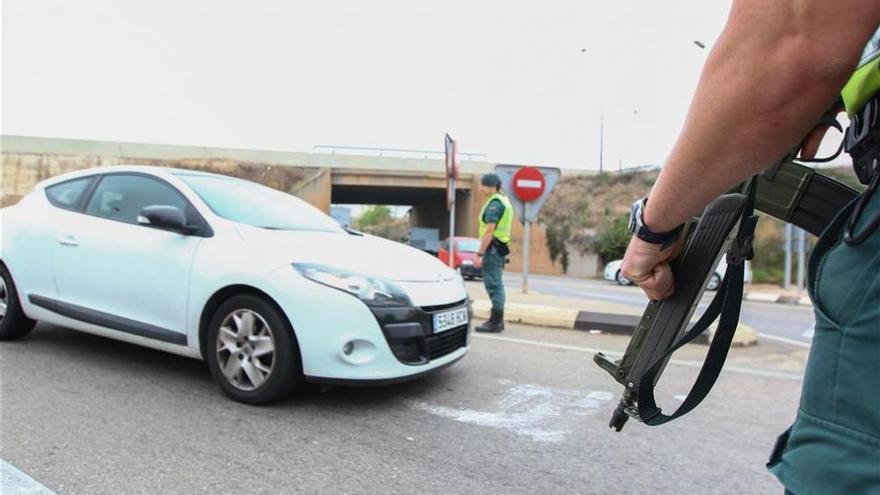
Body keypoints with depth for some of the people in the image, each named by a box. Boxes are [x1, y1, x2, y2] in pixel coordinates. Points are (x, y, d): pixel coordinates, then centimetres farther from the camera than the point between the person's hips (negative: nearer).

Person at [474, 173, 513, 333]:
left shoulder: (494, 203, -15)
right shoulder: (504, 200, 17)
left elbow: (489, 231, -22)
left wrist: (480, 253, -21)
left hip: (492, 248, -10)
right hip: (500, 248, 10)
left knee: (493, 285, -7)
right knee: (496, 285, 15)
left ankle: (495, 322, -3)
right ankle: (497, 320, 22)